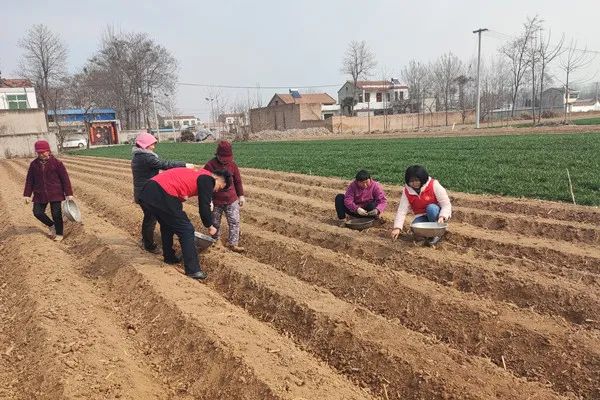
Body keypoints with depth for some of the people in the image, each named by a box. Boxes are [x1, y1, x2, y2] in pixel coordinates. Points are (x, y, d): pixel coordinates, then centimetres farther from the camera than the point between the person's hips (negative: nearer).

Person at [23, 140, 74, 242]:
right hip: (40, 194, 4)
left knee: (56, 214, -1)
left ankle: (59, 233, 17)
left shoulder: (57, 163, -7)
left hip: (55, 193, -4)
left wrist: (69, 194, -8)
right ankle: (51, 225, 26)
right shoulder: (34, 164, 4)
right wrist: (27, 195, 5)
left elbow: (65, 178, -6)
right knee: (37, 212, -2)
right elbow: (29, 180, 9)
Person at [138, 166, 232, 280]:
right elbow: (204, 207, -2)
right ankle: (193, 270, 5)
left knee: (167, 225, 30)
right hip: (162, 197, -10)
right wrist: (210, 226, 13)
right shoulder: (208, 179, 0)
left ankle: (169, 257, 43)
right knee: (186, 230, 2)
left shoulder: (196, 174, 27)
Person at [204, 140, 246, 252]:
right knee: (215, 223, 12)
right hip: (216, 201, -2)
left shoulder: (232, 164, -2)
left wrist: (241, 195, 11)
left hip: (232, 200, 2)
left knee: (235, 221, -4)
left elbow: (238, 181, 9)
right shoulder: (210, 165, -12)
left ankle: (233, 244, 4)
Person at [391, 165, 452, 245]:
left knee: (431, 208, -35)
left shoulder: (434, 185, -17)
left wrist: (442, 217, -37)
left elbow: (446, 204, -18)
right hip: (422, 216, 2)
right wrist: (397, 228, -28)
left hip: (436, 213, -2)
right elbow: (402, 210, -15)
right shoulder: (407, 191, -9)